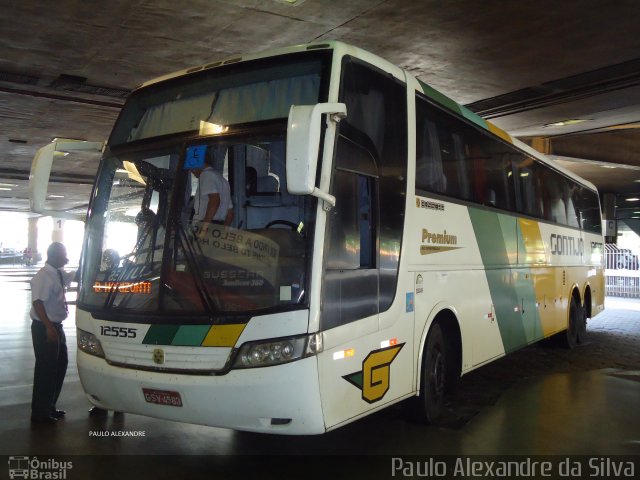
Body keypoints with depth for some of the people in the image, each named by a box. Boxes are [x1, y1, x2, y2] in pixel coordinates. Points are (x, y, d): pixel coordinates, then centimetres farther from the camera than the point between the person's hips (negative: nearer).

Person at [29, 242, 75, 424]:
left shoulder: (59, 274, 7)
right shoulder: (44, 276, -20)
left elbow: (73, 275, 27)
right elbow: (38, 302, -26)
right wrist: (49, 327, -31)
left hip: (56, 327, 10)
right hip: (45, 329, -10)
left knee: (60, 365, 17)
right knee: (46, 370, 0)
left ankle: (50, 407, 31)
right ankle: (40, 414, 13)